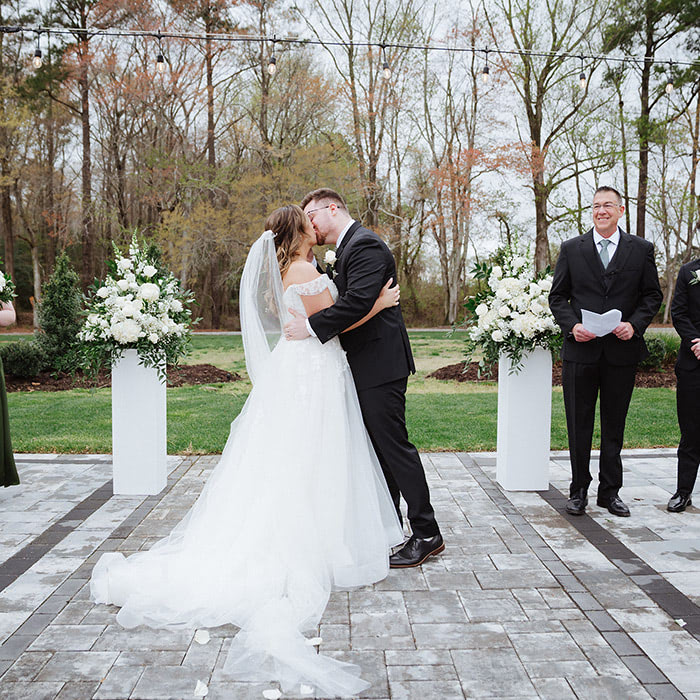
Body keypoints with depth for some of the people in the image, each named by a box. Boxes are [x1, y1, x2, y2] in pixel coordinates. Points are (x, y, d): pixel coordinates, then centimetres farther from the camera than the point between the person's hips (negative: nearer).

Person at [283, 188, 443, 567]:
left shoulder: (365, 245, -14)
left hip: (380, 365, -10)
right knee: (378, 448, 14)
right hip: (367, 366, 10)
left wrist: (311, 326, -24)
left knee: (393, 444, -6)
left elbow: (358, 301, -26)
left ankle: (427, 535, 4)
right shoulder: (347, 249, 19)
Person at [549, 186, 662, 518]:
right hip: (581, 350, 0)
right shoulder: (571, 248, 5)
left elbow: (652, 295, 7)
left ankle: (610, 491, 22)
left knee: (614, 425, 9)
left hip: (622, 350, 0)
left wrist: (634, 324, -10)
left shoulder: (641, 249, 6)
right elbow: (557, 296, 6)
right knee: (579, 425, 5)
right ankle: (579, 490, 17)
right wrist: (572, 326, -10)